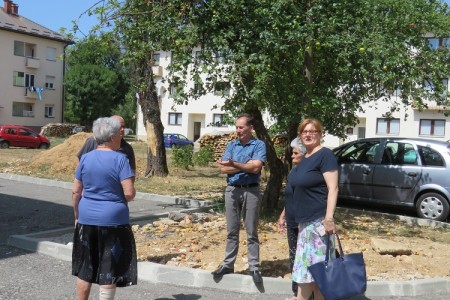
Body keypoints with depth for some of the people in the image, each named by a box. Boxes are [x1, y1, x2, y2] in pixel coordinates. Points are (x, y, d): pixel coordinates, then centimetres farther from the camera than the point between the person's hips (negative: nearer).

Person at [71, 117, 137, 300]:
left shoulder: (85, 158, 2)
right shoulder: (120, 159, -11)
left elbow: (76, 192, 5)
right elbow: (129, 193, -16)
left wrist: (77, 216, 17)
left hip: (87, 219, 5)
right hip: (113, 220, -5)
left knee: (84, 267, 16)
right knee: (109, 269, 5)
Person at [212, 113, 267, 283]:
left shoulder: (259, 145, -3)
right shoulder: (231, 145, 10)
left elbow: (256, 168, -16)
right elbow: (224, 168, -1)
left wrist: (235, 164, -18)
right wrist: (246, 165, -9)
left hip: (251, 191, -4)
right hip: (232, 190, 4)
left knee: (251, 232, 3)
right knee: (232, 231, 10)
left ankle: (254, 267, 10)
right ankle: (228, 264, 18)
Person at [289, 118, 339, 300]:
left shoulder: (325, 155, -12)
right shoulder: (305, 158, 15)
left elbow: (333, 188, -18)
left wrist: (329, 218, -25)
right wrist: (287, 214, 23)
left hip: (317, 220, -9)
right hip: (305, 221, 9)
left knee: (313, 264, -2)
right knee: (311, 264, 11)